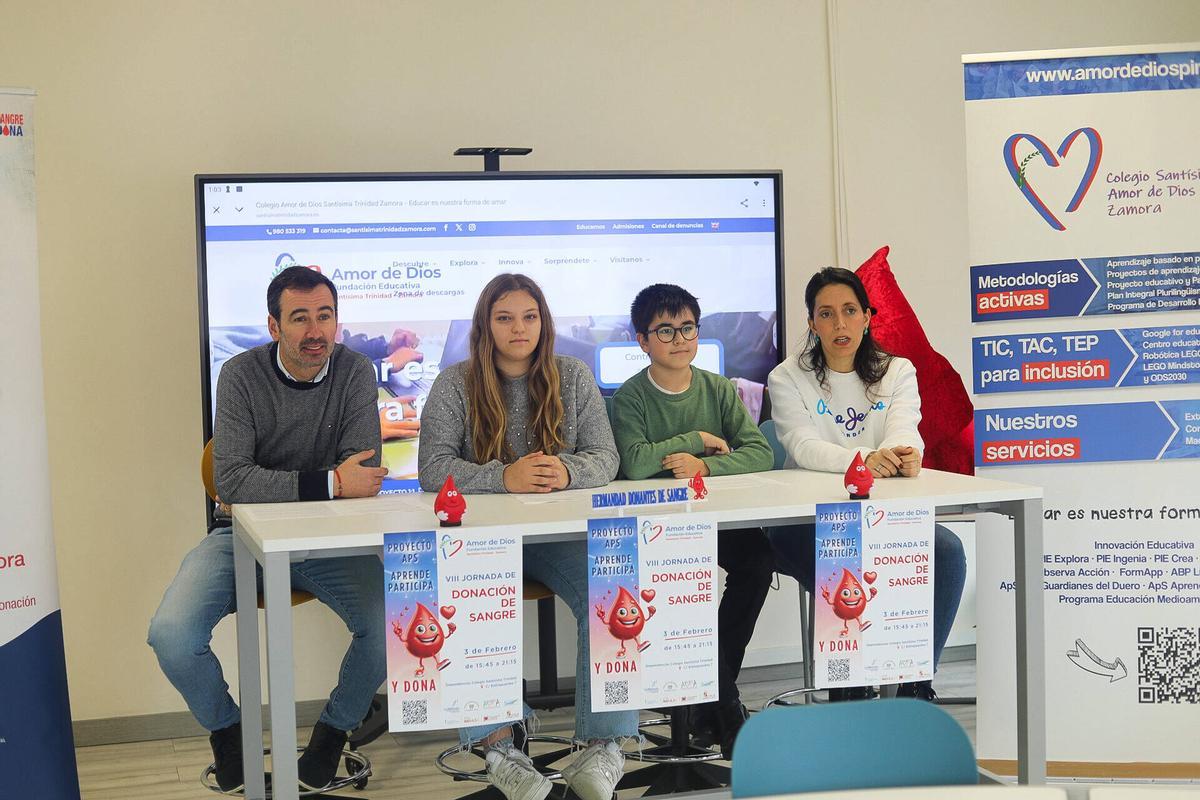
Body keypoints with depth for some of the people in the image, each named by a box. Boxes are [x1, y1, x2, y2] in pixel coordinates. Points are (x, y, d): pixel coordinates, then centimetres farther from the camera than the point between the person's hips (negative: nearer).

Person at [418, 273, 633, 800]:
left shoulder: (573, 377, 9)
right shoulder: (455, 384, 4)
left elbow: (605, 458, 3)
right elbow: (433, 469, -7)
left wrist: (567, 472, -22)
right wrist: (504, 477, -25)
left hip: (559, 532, 1)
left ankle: (604, 743, -20)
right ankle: (498, 747, -28)